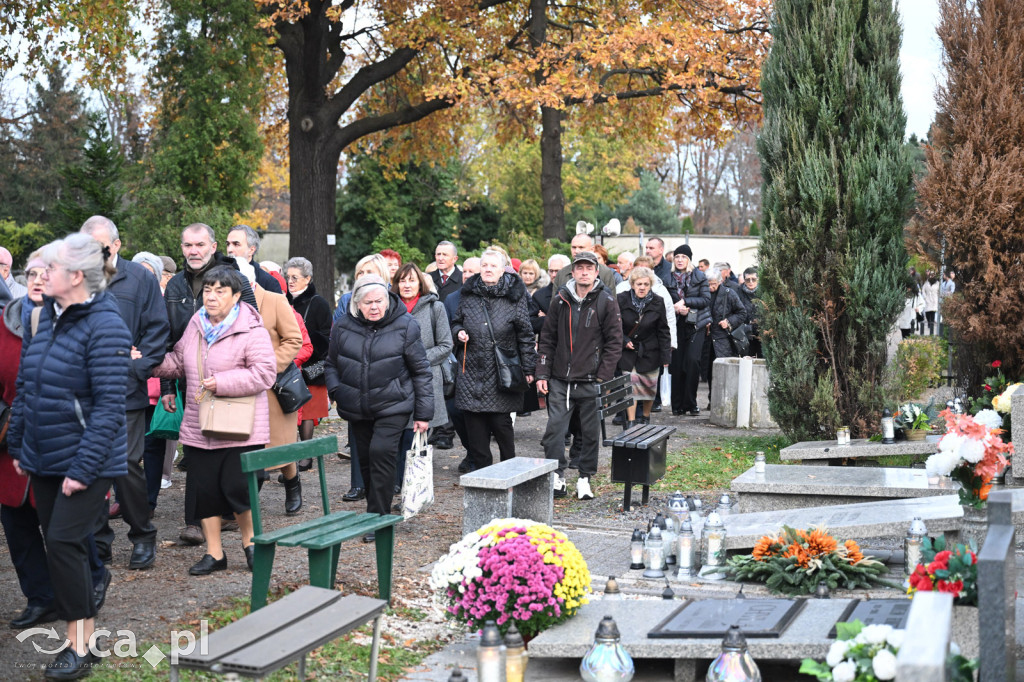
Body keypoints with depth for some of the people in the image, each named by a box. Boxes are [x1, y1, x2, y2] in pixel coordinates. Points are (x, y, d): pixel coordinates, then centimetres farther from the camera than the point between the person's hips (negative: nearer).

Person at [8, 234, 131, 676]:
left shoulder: (104, 326, -16)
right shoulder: (43, 316, 7)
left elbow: (109, 405, -19)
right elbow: (24, 387, 15)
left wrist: (83, 467, -21)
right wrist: (17, 445, 13)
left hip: (85, 460, -8)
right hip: (43, 458, 8)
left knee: (64, 540, -11)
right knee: (61, 543, 11)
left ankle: (80, 644, 2)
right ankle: (81, 638, 22)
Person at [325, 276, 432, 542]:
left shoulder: (405, 326, -6)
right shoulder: (343, 327, 1)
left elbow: (421, 371, -1)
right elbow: (331, 364, 16)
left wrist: (423, 413, -2)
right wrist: (335, 389, -4)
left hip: (393, 405, -4)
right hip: (357, 408, 4)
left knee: (381, 452, -19)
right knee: (366, 460, 11)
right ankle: (376, 515, 28)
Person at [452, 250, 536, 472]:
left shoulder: (514, 297, -1)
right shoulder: (468, 295, 8)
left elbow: (525, 335, 0)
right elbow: (456, 322, 23)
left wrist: (527, 369, -2)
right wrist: (459, 333, -1)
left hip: (502, 371, -3)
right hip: (472, 370, 3)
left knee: (501, 422, -2)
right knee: (474, 422, 3)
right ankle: (479, 468, 14)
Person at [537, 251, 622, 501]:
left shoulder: (606, 302, -2)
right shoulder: (560, 300, 6)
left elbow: (614, 342, -2)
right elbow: (547, 339, 11)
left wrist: (603, 377, -9)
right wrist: (542, 374, 4)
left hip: (590, 381, -2)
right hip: (560, 380, 2)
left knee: (590, 432, 6)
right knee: (554, 427, -3)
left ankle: (585, 478, 18)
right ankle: (557, 476, 8)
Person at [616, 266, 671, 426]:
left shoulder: (657, 302, -6)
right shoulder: (622, 299, -9)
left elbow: (663, 331, -2)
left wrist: (666, 356, -5)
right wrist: (624, 341, -12)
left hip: (650, 352, 1)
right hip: (628, 351, -1)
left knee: (649, 387, 9)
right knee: (630, 385, -8)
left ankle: (645, 417, 31)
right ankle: (631, 421, -3)